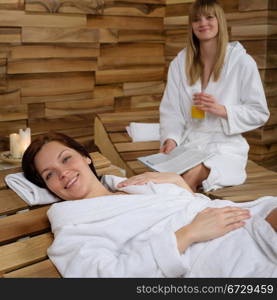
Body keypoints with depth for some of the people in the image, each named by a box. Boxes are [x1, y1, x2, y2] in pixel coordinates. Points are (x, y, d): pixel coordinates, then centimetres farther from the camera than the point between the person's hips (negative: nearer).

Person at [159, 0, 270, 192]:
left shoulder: (242, 62, 0)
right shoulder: (180, 63, 9)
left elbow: (260, 113, 0)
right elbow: (170, 110, 4)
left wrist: (222, 110, -15)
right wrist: (170, 139, -16)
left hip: (225, 145, -2)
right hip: (188, 143, 3)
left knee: (194, 174, -33)